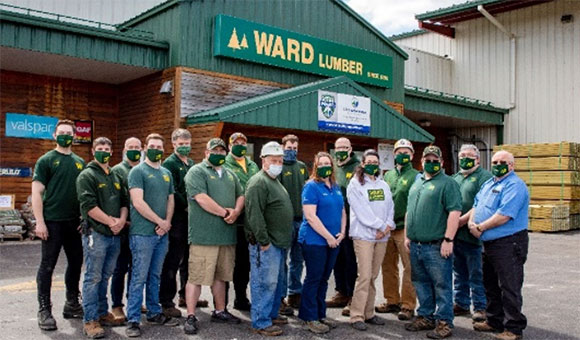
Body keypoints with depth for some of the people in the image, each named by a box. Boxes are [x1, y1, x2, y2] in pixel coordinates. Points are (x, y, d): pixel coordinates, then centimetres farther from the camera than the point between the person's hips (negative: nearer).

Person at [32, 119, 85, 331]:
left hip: (75, 222, 5)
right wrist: (40, 222, -14)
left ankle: (72, 305, 26)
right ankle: (44, 311, 9)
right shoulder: (46, 160, -2)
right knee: (47, 265, 1)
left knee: (76, 263, 12)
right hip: (52, 222, -5)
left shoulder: (80, 162, 12)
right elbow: (37, 193, -7)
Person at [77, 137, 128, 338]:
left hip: (114, 235, 7)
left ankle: (102, 313, 24)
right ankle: (90, 320, 3)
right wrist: (110, 221, -13)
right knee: (93, 278, -3)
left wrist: (121, 220, -3)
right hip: (95, 233, -6)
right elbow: (89, 205, -14)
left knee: (105, 277, 15)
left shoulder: (115, 176, 18)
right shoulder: (87, 175, -4)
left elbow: (124, 201, 16)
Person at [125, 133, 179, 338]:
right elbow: (138, 202, -14)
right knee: (139, 278, -3)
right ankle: (133, 320, 4)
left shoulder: (167, 173, 15)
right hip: (142, 234, -6)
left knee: (155, 276, 15)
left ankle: (154, 313, 26)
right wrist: (160, 222, -11)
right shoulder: (138, 171, -6)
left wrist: (167, 222, -2)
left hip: (162, 234, 7)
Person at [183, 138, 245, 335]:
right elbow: (202, 199, -17)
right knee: (196, 277, -3)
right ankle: (190, 317, 5)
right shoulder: (196, 172, -5)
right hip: (204, 235, -7)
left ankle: (220, 312, 28)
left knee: (221, 276, 16)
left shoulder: (230, 175, 19)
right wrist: (225, 212, -11)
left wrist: (236, 212, -5)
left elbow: (240, 195, 17)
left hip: (227, 235, 7)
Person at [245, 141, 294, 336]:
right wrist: (264, 241, -21)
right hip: (266, 245, -10)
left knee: (278, 282, 18)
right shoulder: (258, 183, -15)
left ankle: (272, 314, 31)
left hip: (279, 242, 10)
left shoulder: (275, 182, 18)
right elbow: (254, 215, -22)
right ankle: (261, 322, 3)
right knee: (265, 283, -5)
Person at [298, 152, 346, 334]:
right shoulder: (311, 187, -10)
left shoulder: (336, 187, 12)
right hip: (315, 241, -7)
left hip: (333, 241, 7)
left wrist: (342, 232, 1)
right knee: (313, 279, 1)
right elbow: (310, 217, -18)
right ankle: (310, 318, 10)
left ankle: (320, 314, 24)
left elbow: (342, 211, 18)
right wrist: (328, 237, -17)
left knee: (324, 279, 14)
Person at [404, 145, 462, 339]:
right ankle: (425, 317, 27)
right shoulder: (417, 183, 17)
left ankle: (444, 322, 9)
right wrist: (407, 236, 17)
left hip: (436, 246, -7)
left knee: (442, 285, 0)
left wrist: (448, 240, -19)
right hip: (416, 245, 8)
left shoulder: (447, 183, -6)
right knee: (421, 284, 15)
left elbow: (454, 212, -15)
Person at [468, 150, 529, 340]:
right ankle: (494, 321, 31)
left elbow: (504, 215, -24)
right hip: (489, 244, 10)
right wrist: (471, 223, -4)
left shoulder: (514, 185, -15)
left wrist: (480, 227, -14)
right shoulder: (489, 183, 16)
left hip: (508, 244, -9)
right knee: (491, 286, 18)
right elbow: (476, 205, 17)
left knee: (509, 288, -2)